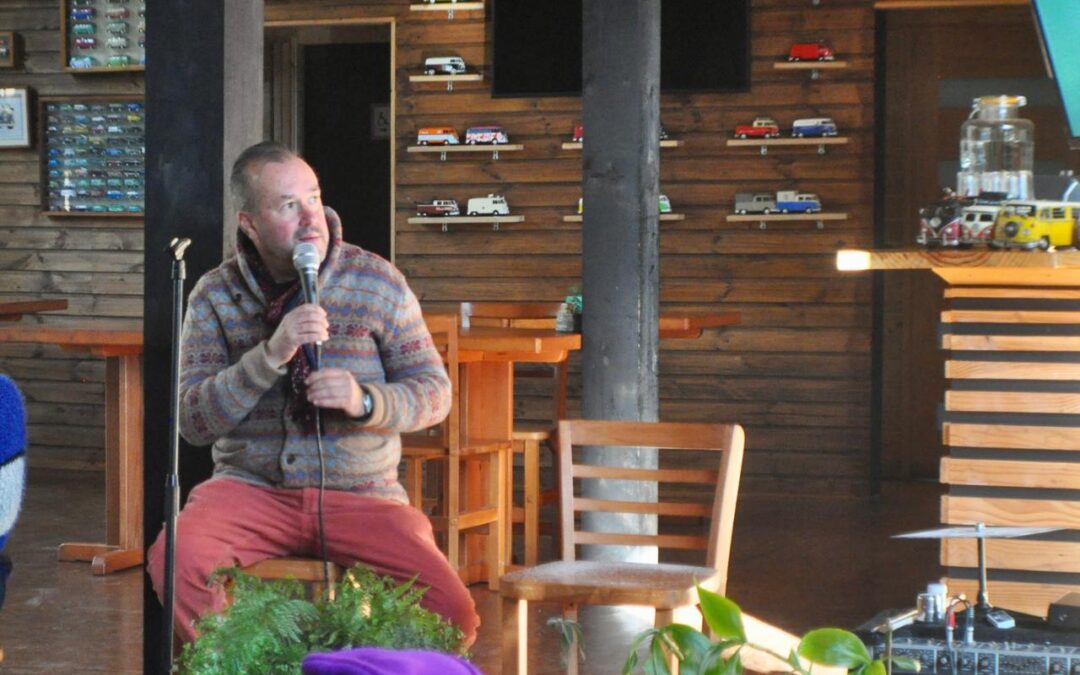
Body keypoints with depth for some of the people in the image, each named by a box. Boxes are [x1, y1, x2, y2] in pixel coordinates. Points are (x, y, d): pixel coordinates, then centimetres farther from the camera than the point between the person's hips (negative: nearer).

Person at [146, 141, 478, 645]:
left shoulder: (377, 282, 3)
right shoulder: (215, 295, 3)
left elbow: (434, 392, 5)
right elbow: (192, 421, -5)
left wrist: (365, 400, -16)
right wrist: (271, 354, -19)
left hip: (361, 495, 0)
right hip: (252, 488, 0)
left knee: (453, 613, -24)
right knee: (174, 561, -32)